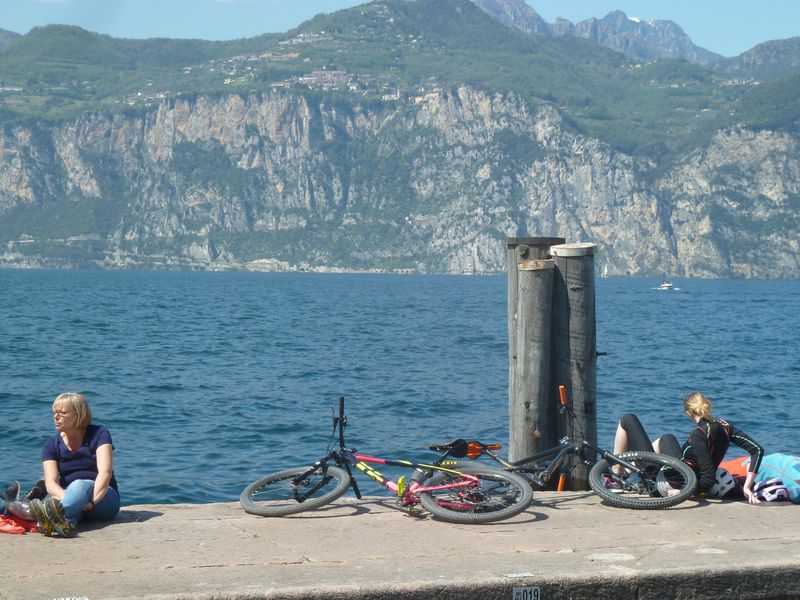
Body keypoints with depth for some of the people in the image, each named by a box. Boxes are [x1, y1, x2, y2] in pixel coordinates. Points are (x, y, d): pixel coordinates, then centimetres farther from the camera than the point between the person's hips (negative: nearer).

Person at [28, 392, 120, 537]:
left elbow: (105, 472, -17)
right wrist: (67, 498, -33)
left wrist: (92, 500, -35)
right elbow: (51, 483, -10)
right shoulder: (52, 445, 5)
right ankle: (64, 522, -70)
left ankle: (55, 515, -69)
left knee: (80, 485, -36)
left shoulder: (99, 434, -3)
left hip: (102, 497, -2)